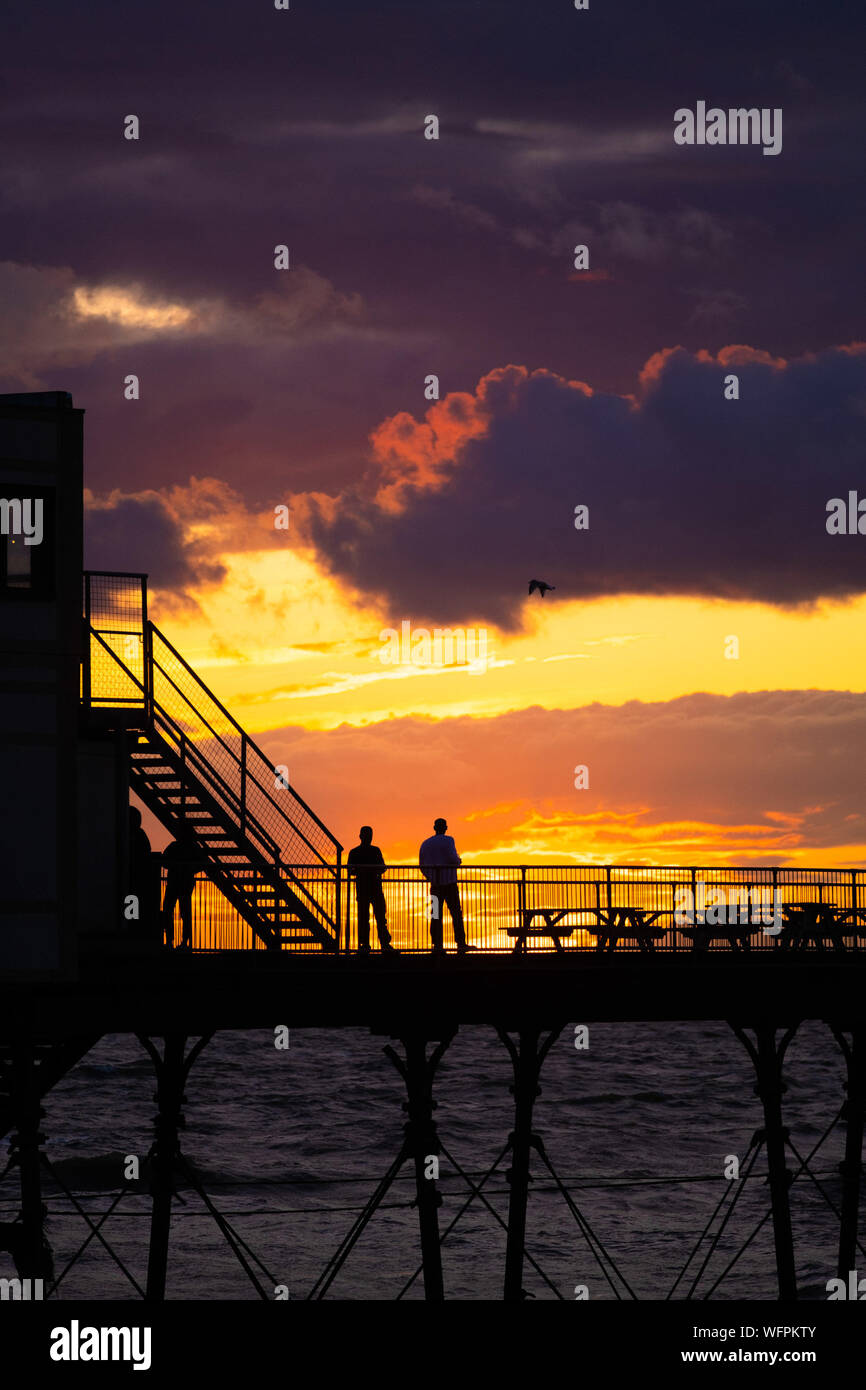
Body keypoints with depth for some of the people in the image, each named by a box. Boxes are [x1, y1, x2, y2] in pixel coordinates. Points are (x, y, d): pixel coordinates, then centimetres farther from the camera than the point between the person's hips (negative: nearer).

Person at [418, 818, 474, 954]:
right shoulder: (448, 841, -6)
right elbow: (453, 859, -17)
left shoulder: (426, 844, 10)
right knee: (456, 913, 1)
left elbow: (422, 866, 11)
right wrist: (458, 861, 7)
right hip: (449, 882, -4)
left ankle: (437, 946, -4)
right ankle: (461, 944, -3)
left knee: (435, 916, 3)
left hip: (435, 885, 4)